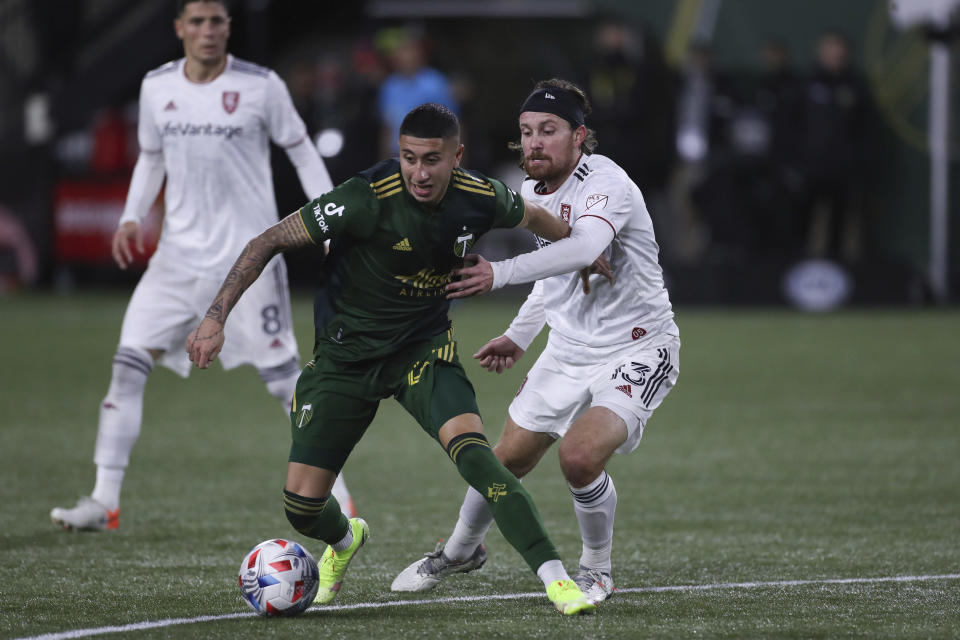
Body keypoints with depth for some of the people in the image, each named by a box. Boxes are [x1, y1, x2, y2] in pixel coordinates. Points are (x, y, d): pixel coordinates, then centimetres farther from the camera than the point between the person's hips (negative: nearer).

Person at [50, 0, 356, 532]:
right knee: (128, 364, -6)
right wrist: (131, 218, 5)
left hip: (249, 254, -3)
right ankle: (104, 502, -2)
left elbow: (301, 151, 2)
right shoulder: (157, 87, 4)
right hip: (179, 254, 4)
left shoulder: (261, 86, -7)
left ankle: (333, 489, 12)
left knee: (283, 376, -3)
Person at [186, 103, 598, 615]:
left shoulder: (480, 199, -13)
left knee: (472, 451, -28)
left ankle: (554, 577, -25)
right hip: (345, 355, -1)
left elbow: (532, 216, 14)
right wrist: (216, 316, -25)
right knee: (301, 505, -3)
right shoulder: (369, 198, -26)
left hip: (424, 350, 1)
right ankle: (344, 541, 36)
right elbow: (269, 242, -19)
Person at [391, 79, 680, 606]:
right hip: (568, 348, 7)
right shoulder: (533, 189, 2)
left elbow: (584, 247, -46)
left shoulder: (606, 183, -24)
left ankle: (596, 571, 1)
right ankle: (461, 549, 40)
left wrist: (500, 274, -54)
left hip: (636, 352, -7)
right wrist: (519, 335, 24)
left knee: (579, 455, -26)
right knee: (508, 458, 11)